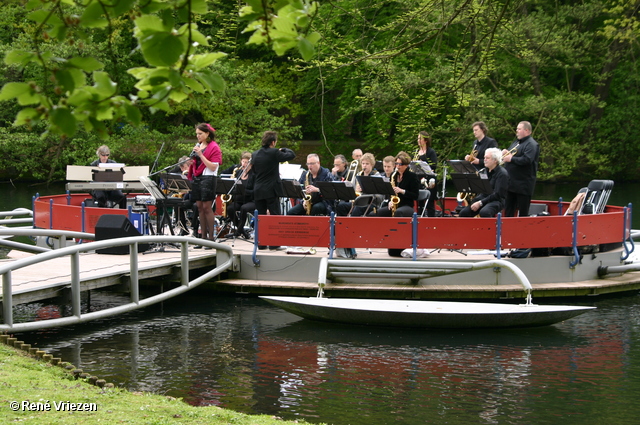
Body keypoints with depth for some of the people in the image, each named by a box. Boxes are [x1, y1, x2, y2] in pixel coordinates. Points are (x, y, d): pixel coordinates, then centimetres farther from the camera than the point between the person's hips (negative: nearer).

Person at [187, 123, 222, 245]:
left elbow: (213, 167, -14)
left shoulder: (214, 147, -7)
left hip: (208, 179, -7)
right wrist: (193, 156, 1)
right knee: (200, 207, 6)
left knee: (207, 207, -9)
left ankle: (211, 236, -6)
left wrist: (201, 155, -19)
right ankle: (203, 236, 9)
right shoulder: (198, 146, 15)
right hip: (196, 178, 7)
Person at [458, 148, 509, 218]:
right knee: (464, 213, -12)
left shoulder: (502, 174, -9)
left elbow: (497, 194, -16)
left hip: (496, 201, -7)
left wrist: (480, 203, -20)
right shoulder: (485, 171, 15)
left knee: (484, 212, -38)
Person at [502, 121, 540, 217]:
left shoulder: (531, 144, -12)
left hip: (523, 185, -9)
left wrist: (511, 159, -17)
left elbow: (526, 160, -25)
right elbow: (509, 153, 29)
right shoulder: (516, 142, 18)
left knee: (523, 212, -3)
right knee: (508, 210, 14)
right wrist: (505, 152, 5)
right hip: (511, 182, 9)